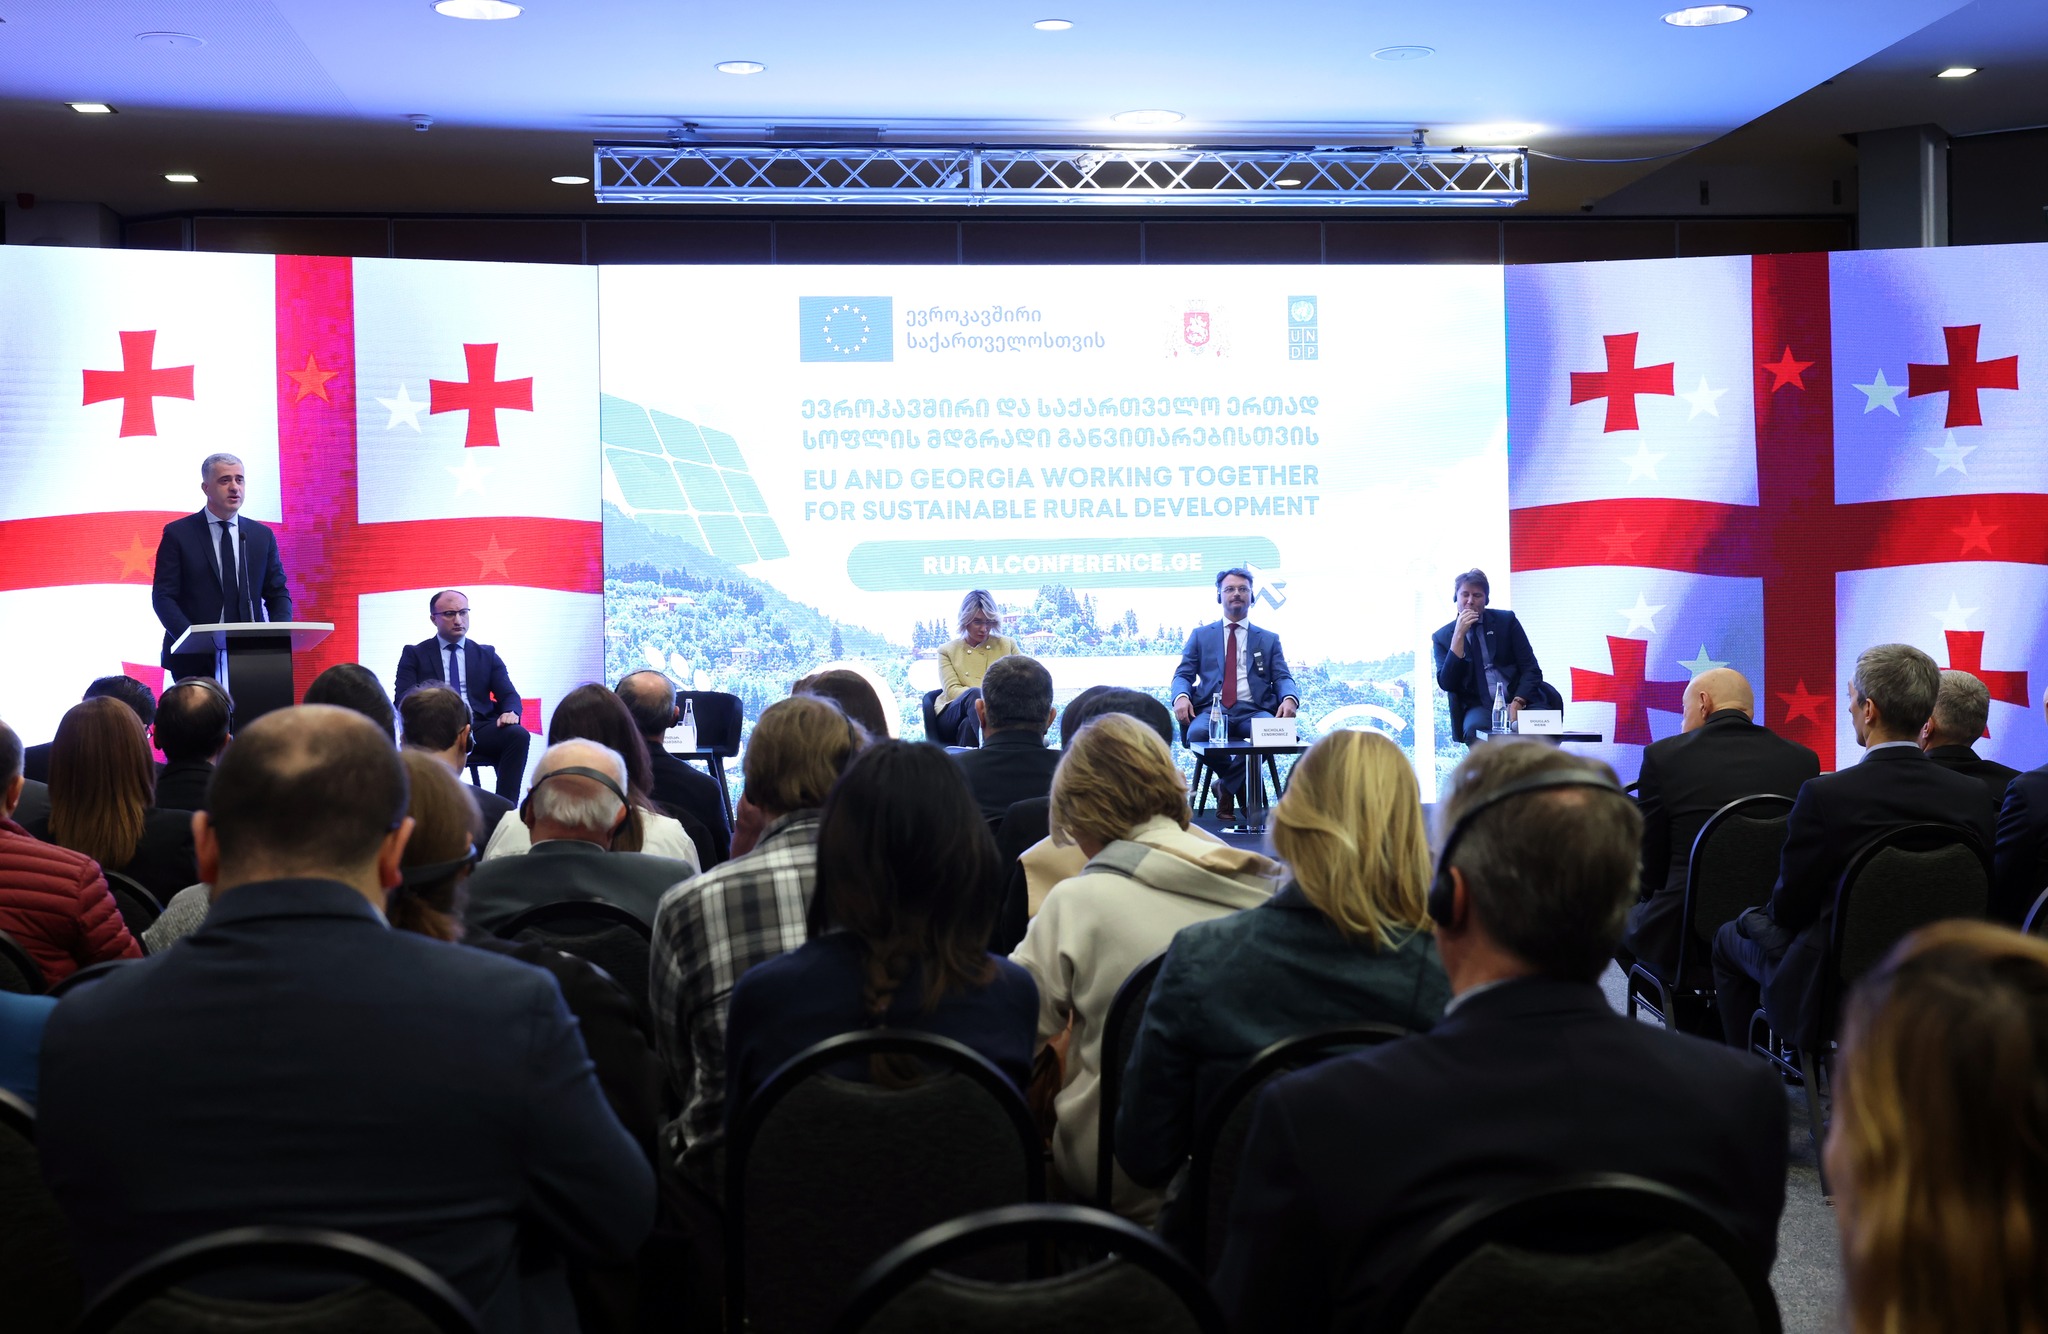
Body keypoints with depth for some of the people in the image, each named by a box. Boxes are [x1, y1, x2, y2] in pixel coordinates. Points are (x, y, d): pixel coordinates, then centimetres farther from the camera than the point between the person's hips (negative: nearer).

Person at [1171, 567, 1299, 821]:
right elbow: (1183, 674, 14)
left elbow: (1282, 678, 11)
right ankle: (1244, 787, -11)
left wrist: (1289, 698, -14)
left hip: (1253, 711, 0)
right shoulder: (1200, 635, 21)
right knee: (1198, 733, -36)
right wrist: (1180, 696, -12)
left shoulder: (1269, 639, 22)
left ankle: (1226, 786, -15)